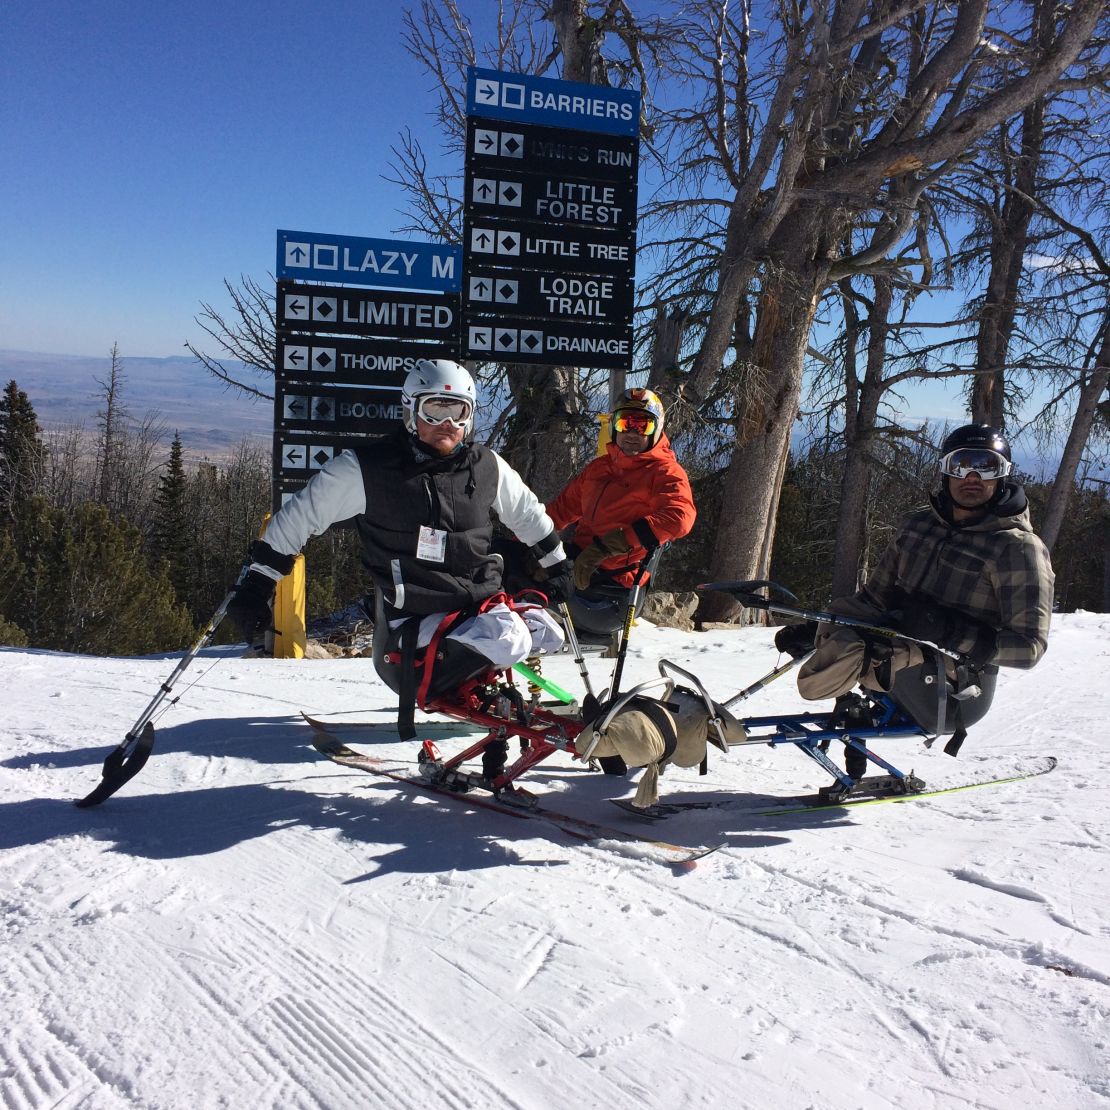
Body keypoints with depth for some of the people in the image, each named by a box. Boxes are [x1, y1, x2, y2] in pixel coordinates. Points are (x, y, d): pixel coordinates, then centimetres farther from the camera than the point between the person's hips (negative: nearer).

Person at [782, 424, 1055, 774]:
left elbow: (1028, 647, -15)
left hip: (951, 700, -7)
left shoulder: (1019, 548, -9)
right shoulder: (918, 525, 10)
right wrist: (814, 630, 2)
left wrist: (949, 631, -27)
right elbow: (875, 597, 15)